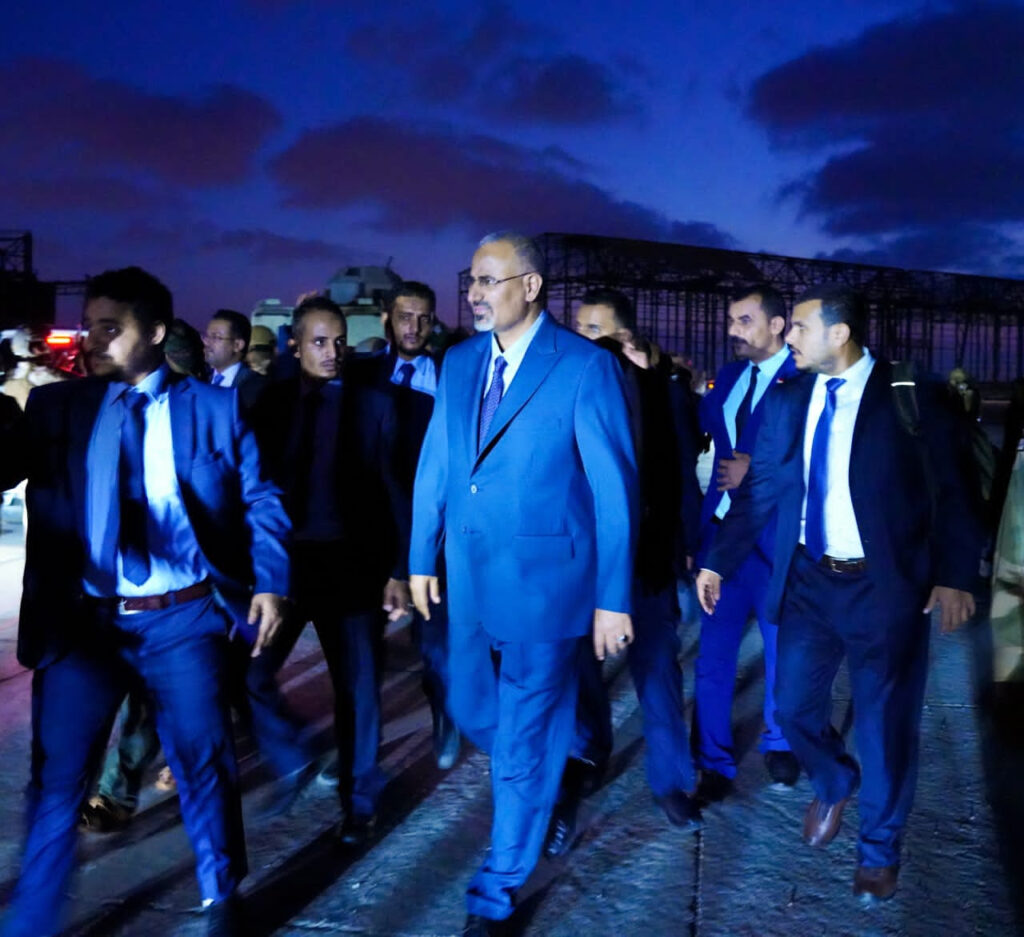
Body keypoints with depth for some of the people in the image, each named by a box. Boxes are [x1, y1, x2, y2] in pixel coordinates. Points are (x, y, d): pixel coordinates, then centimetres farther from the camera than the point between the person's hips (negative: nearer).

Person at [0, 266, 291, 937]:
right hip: (81, 620, 1)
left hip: (185, 616, -1)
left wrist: (269, 583, -8)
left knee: (204, 761, 11)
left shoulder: (215, 407, 2)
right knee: (58, 778, 6)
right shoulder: (55, 406, 7)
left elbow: (261, 502, 2)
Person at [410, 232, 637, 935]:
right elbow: (435, 466, 12)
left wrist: (613, 599, -12)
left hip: (545, 579, -6)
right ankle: (543, 779, 49)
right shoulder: (460, 362, 7)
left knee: (524, 739, 6)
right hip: (469, 575, 6)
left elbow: (614, 488, -11)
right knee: (472, 710, 18)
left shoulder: (586, 367, -12)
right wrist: (422, 558, 12)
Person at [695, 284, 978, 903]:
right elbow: (759, 492, 7)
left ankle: (880, 849, 32)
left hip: (884, 585, -4)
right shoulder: (787, 401, 3)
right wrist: (719, 563, 5)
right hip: (808, 579, 4)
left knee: (885, 724, 8)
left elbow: (951, 492, -9)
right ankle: (833, 785, 44)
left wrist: (955, 576, -18)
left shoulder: (911, 397, -9)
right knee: (795, 707, 11)